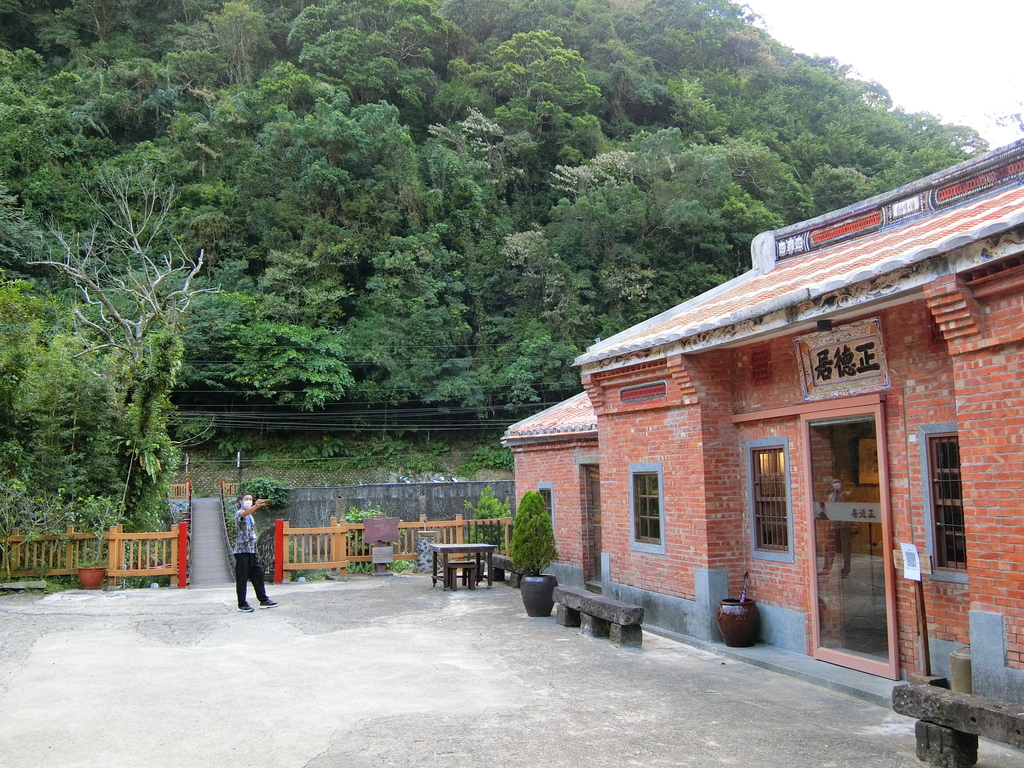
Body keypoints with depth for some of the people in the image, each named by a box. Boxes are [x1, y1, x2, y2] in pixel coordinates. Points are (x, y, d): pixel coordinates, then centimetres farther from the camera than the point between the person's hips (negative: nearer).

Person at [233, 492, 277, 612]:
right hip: (242, 550, -9)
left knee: (258, 574, 11)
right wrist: (256, 506, -50)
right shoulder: (239, 513, -7)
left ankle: (263, 600, 18)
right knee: (242, 577, -3)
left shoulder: (250, 516, 20)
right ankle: (242, 604, 2)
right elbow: (244, 513, -33)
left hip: (251, 550, 9)